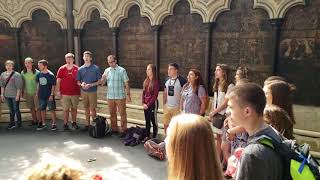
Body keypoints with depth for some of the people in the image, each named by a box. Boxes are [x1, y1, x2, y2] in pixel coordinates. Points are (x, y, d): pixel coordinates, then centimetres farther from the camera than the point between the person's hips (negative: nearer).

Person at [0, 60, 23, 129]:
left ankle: (19, 123, 18)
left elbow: (19, 86, -11)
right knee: (11, 110, 14)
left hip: (15, 96, -4)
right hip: (7, 96, 5)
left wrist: (18, 95, -13)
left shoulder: (16, 74, -9)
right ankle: (12, 123, 25)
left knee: (16, 109, 4)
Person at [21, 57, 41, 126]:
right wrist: (23, 92, 10)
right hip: (28, 93, 4)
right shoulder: (23, 72, 3)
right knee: (31, 108, 13)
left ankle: (39, 121, 7)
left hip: (36, 92, -4)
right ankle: (34, 121, 25)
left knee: (37, 108, -3)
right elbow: (22, 83, 11)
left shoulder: (36, 72, -10)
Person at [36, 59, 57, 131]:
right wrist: (37, 93, 12)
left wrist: (51, 95, -13)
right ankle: (43, 123, 25)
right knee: (42, 110, 13)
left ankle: (54, 124, 10)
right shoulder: (39, 74, 3)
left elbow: (53, 86, -9)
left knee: (52, 110, 1)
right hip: (41, 95, 5)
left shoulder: (51, 75, -12)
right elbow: (38, 84, 14)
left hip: (49, 96, -5)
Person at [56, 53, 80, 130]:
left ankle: (74, 123, 22)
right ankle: (65, 124, 10)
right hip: (65, 93, -1)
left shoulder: (77, 69, 3)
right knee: (66, 109, 1)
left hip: (75, 93, 1)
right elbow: (58, 81, 2)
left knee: (74, 108, 10)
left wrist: (80, 90, 6)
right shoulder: (62, 69, 1)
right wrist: (58, 91, -4)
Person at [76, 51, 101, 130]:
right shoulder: (80, 69, 6)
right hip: (83, 91, 4)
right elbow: (78, 81, 11)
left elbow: (99, 81, -3)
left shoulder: (96, 68, -4)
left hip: (92, 91, -3)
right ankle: (88, 124, 22)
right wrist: (81, 84, -10)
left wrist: (90, 85, -15)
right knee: (86, 108, 11)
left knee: (92, 109, -3)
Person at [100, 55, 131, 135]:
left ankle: (123, 130, 11)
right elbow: (102, 83, 7)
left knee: (122, 114, 1)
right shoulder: (107, 70, 7)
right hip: (110, 96, 5)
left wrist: (128, 94, -9)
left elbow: (126, 83, -6)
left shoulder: (122, 70, -6)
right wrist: (103, 78, -15)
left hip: (120, 96, -4)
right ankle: (114, 129, 27)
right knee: (112, 114, 14)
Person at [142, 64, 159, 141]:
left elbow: (155, 95, -14)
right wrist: (143, 103, 1)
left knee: (153, 121, 2)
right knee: (147, 121, 15)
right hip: (146, 104, 7)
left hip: (153, 104, -7)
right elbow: (143, 92, 11)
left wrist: (148, 104, -13)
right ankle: (147, 136, 27)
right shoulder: (146, 81, 9)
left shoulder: (156, 82, -12)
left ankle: (154, 137, 12)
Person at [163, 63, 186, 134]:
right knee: (165, 124, 13)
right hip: (167, 107, 7)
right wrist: (164, 104, 11)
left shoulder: (181, 80, -12)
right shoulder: (167, 81, 9)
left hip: (177, 107, -6)